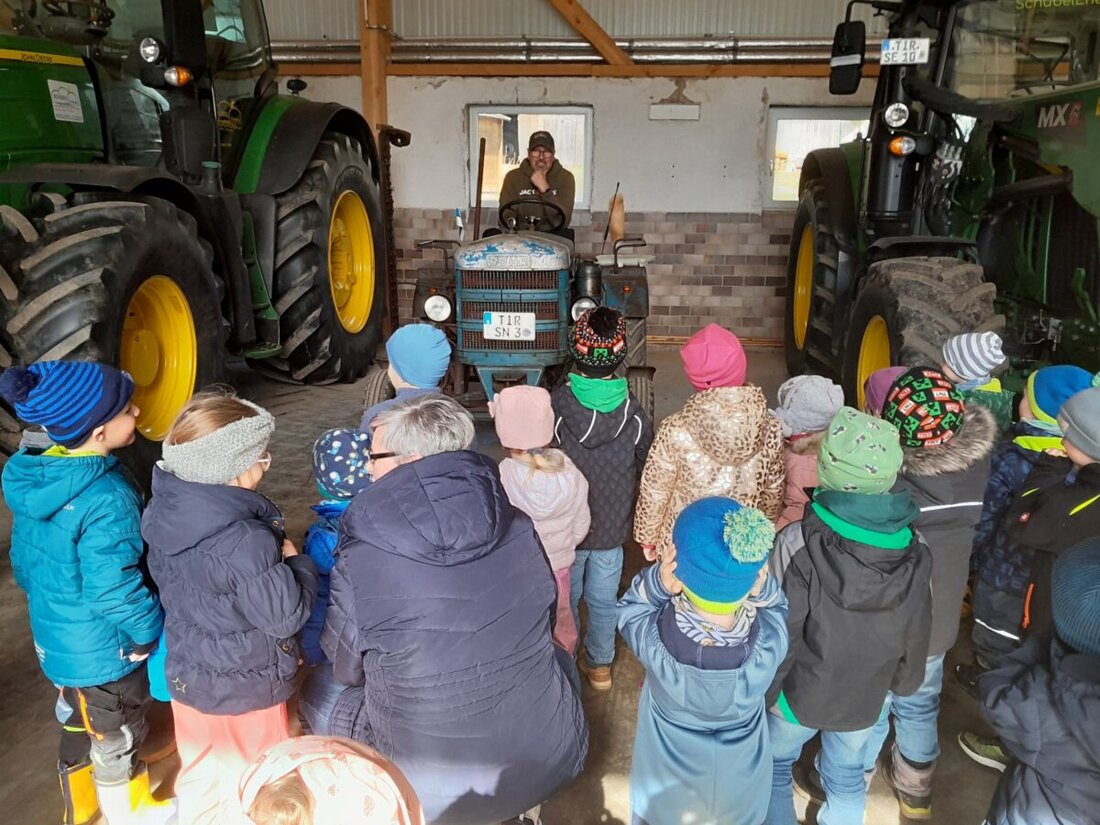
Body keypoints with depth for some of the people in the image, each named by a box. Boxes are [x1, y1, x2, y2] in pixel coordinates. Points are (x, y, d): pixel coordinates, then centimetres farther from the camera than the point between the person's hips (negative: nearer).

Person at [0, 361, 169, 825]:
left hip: (56, 640, 8)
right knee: (117, 739, 18)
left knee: (79, 727, 29)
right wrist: (149, 630, -14)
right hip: (105, 651, -7)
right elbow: (113, 589, -30)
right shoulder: (107, 500, -33)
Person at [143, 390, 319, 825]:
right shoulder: (246, 542, -36)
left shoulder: (167, 512, -12)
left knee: (200, 774, 30)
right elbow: (287, 615, -27)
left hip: (188, 675, 7)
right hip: (243, 690, -6)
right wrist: (297, 562, -11)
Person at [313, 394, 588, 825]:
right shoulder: (518, 527, -9)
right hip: (554, 759, 3)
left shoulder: (361, 561, -20)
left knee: (317, 685, 20)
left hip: (434, 790, -3)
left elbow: (346, 668, -2)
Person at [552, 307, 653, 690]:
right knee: (603, 600, 21)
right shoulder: (634, 414, -16)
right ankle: (600, 666, 38)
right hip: (611, 528, 2)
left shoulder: (553, 407, -23)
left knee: (564, 598, 20)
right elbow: (645, 474, -4)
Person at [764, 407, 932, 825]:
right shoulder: (914, 548, -18)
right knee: (847, 776, 27)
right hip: (867, 697, 3)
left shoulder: (797, 545, -31)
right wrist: (903, 684, 15)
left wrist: (758, 696, -4)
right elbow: (916, 635, -4)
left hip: (800, 693, -3)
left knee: (775, 766, 24)